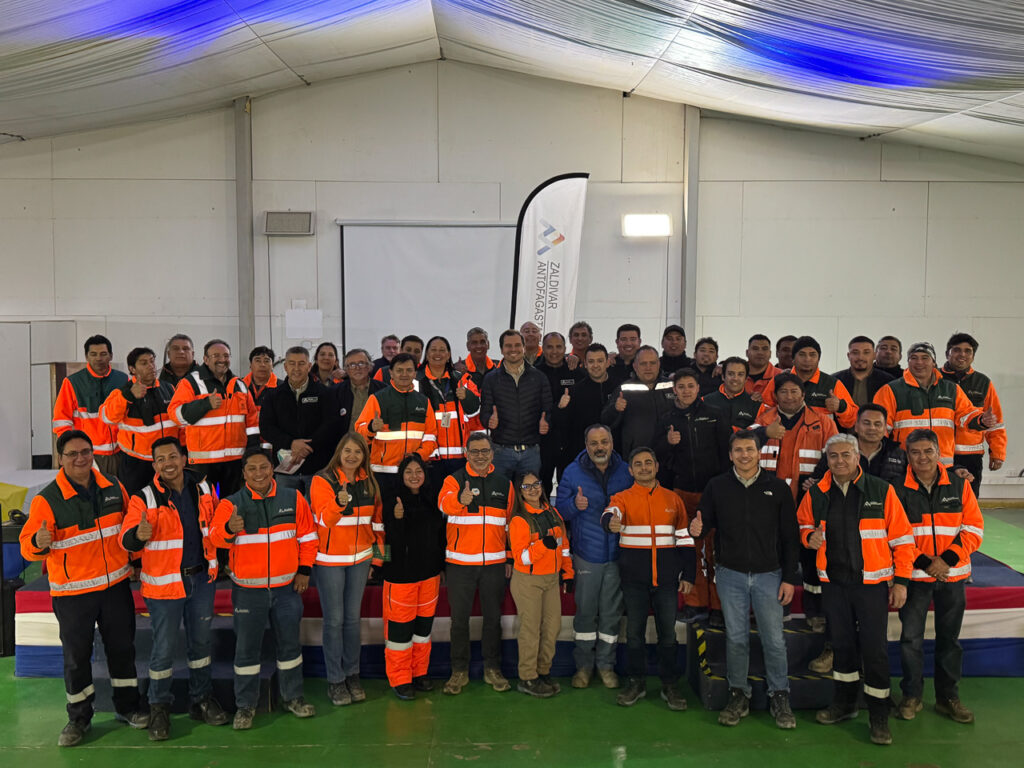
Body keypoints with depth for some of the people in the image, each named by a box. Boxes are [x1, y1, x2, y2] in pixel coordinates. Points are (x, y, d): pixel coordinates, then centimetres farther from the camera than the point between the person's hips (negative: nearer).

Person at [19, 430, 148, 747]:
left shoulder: (113, 486, 0)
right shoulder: (46, 500, -13)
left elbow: (129, 522, 16)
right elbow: (28, 546, -13)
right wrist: (38, 543, -33)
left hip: (116, 585, 4)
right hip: (72, 593, -3)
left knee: (122, 647, 14)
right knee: (76, 656, 9)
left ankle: (127, 707, 32)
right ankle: (79, 718, 28)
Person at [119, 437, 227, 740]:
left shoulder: (202, 488, 1)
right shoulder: (144, 498, -12)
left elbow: (214, 522, 17)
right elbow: (126, 540, -18)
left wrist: (215, 561, 11)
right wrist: (139, 535, -38)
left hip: (202, 578, 4)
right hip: (164, 582, -4)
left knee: (201, 642, 15)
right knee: (164, 648, 4)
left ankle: (201, 699, 31)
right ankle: (159, 707, 23)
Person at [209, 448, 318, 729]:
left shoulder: (294, 498, -1)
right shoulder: (231, 504, -8)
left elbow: (307, 536, 6)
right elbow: (215, 537, -21)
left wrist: (304, 569, 2)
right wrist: (229, 529, -43)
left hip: (287, 587, 2)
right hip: (248, 590, -2)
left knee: (290, 644, 14)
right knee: (246, 648, 8)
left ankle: (293, 697, 31)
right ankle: (245, 705, 24)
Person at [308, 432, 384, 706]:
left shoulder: (369, 483, 6)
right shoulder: (322, 480, -8)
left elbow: (377, 519, 13)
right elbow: (323, 519, -16)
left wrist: (377, 554, 12)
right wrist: (339, 502, -35)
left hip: (360, 558, 4)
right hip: (329, 560, -4)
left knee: (352, 617, 11)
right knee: (334, 620, 1)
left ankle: (352, 675, 23)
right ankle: (335, 680, 13)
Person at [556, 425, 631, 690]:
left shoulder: (625, 472, 3)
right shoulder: (573, 472, -1)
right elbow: (560, 509, -1)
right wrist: (574, 504, -21)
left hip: (618, 554, 1)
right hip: (587, 554, -1)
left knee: (611, 612, 9)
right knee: (585, 611, 6)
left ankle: (606, 664, 23)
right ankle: (583, 664, 20)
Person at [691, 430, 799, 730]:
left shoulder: (777, 488, 1)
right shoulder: (717, 487, 3)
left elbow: (790, 536, 3)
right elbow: (705, 523, 7)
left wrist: (790, 578, -1)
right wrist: (697, 530, -19)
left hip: (768, 575, -1)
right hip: (730, 574, 1)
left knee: (774, 639, 2)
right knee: (736, 638, 7)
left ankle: (779, 696, 18)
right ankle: (738, 694, 21)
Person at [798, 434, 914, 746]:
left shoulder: (881, 491, -6)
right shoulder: (816, 495, 2)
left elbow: (902, 538, -3)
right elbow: (803, 524, 19)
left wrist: (901, 580, -5)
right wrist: (810, 536, -5)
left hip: (871, 583, -3)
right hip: (833, 582, 3)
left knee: (874, 648, 0)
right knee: (842, 643, 16)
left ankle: (879, 715, 15)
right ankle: (844, 703, 32)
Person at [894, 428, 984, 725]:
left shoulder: (959, 485, 0)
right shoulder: (898, 490, -5)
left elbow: (974, 528, 0)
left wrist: (948, 559, -11)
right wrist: (923, 562, -13)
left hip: (952, 576, 2)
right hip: (915, 575, -1)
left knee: (949, 638, 12)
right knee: (911, 638, 1)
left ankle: (948, 697, 26)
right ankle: (911, 696, 18)